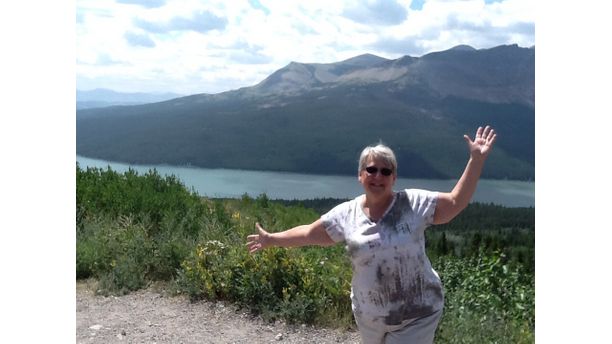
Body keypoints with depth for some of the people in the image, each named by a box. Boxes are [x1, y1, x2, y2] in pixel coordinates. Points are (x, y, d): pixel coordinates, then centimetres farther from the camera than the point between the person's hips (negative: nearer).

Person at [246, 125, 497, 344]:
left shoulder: (414, 204, -10)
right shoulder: (346, 213, -3)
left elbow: (455, 202, -9)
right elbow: (309, 233, 6)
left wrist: (476, 159, -15)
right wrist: (271, 239, 11)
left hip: (416, 315, -3)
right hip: (369, 316, 4)